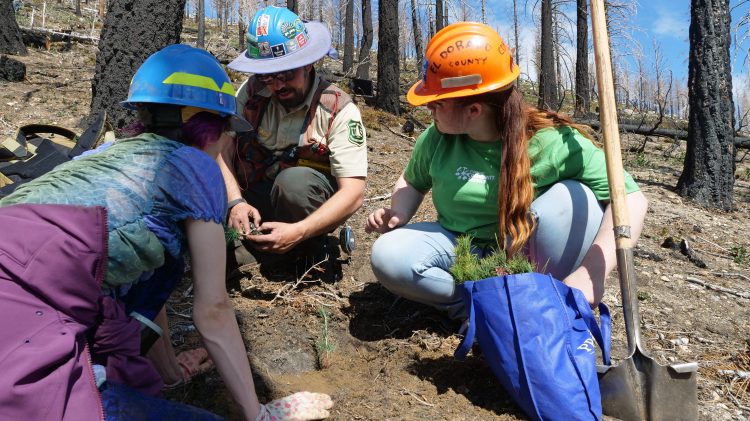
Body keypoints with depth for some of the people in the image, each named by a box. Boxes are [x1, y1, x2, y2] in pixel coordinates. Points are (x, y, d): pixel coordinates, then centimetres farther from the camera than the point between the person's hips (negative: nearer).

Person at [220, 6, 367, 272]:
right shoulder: (252, 92, -6)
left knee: (294, 179, -34)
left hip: (311, 204, -3)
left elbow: (354, 192, -24)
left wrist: (298, 231, -36)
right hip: (254, 203, 3)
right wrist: (236, 202, -28)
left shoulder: (338, 110, -17)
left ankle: (311, 254, -9)